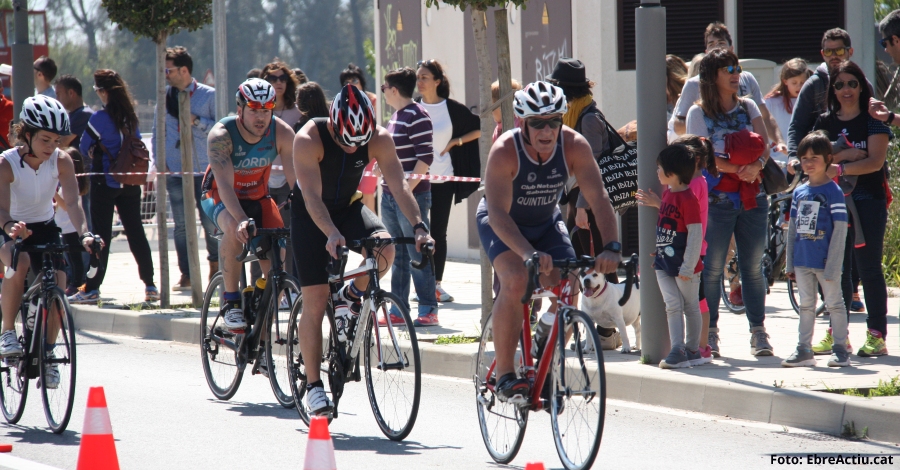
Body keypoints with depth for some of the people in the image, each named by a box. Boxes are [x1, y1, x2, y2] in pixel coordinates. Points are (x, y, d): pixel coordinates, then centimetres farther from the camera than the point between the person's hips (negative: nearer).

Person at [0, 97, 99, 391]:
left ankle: (48, 353, 3)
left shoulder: (61, 161, -17)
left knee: (58, 281, -15)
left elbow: (73, 201, -28)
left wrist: (83, 233, -45)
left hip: (45, 228, 3)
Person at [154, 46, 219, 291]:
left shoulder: (208, 95, 0)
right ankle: (186, 274, 6)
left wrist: (197, 121, -14)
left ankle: (215, 266, 18)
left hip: (204, 169, -2)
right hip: (175, 170, 3)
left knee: (210, 221, -1)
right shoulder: (165, 96, 9)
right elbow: (158, 131, 13)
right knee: (181, 224, 1)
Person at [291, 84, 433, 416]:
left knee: (385, 247, -29)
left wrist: (418, 225, -41)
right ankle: (313, 384, 0)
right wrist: (332, 234, -51)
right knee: (315, 301, -9)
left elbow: (398, 185, -25)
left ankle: (351, 297, 1)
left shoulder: (379, 139, -20)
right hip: (311, 215, -3)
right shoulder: (309, 139, -29)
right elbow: (312, 196, -35)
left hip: (349, 207, 3)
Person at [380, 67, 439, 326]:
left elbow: (425, 157, -18)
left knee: (418, 255, -7)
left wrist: (408, 188, -22)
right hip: (390, 196, 9)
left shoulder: (416, 116, -12)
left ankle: (428, 311, -4)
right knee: (398, 256, 11)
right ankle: (398, 310, 15)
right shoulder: (396, 116, 16)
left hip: (412, 195, -9)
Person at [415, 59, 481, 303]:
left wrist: (455, 142, -5)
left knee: (439, 233, 2)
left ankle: (437, 284, 10)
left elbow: (479, 129, 4)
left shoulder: (452, 108, -3)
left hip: (443, 180, -2)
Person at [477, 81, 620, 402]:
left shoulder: (574, 146, -24)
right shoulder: (505, 151, -32)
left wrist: (611, 247, -44)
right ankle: (504, 375, -20)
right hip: (502, 224, -4)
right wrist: (529, 253, -54)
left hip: (546, 222, 4)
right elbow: (498, 213, -39)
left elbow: (599, 198, -28)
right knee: (516, 281, -29)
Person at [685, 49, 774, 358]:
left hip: (752, 198, 3)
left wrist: (756, 166, -21)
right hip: (716, 200, -3)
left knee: (753, 267, 3)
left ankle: (758, 332, 6)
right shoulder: (699, 113, 1)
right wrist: (739, 169, -19)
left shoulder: (748, 108, 11)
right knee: (712, 269, -3)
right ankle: (710, 333, 3)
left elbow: (763, 145, 0)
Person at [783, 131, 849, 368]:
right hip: (802, 261, 6)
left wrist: (832, 266, -16)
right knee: (806, 305, 11)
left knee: (834, 303, 3)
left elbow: (840, 230, -11)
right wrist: (789, 263, 10)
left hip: (825, 261, -6)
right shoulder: (799, 192, 9)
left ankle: (840, 349, 10)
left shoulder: (833, 192, -8)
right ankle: (804, 350, 16)